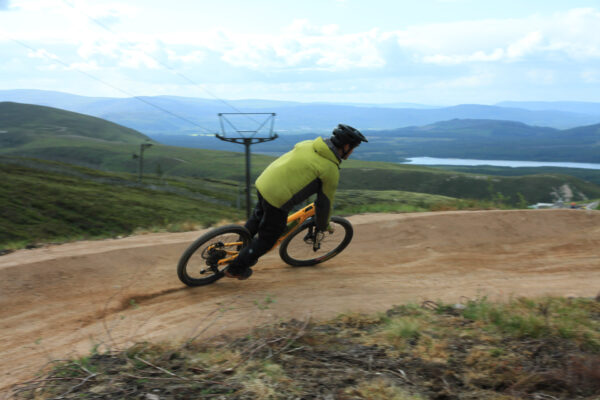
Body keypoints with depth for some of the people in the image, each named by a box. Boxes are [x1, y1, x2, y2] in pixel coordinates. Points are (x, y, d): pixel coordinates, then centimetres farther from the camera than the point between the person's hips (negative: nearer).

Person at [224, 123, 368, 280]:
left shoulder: (308, 144, 10)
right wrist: (323, 226, 17)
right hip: (277, 198, -7)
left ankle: (242, 248, 52)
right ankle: (236, 268, 24)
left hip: (263, 181, 7)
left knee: (258, 217, 33)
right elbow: (325, 202, 0)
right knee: (268, 237, 13)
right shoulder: (331, 169, -9)